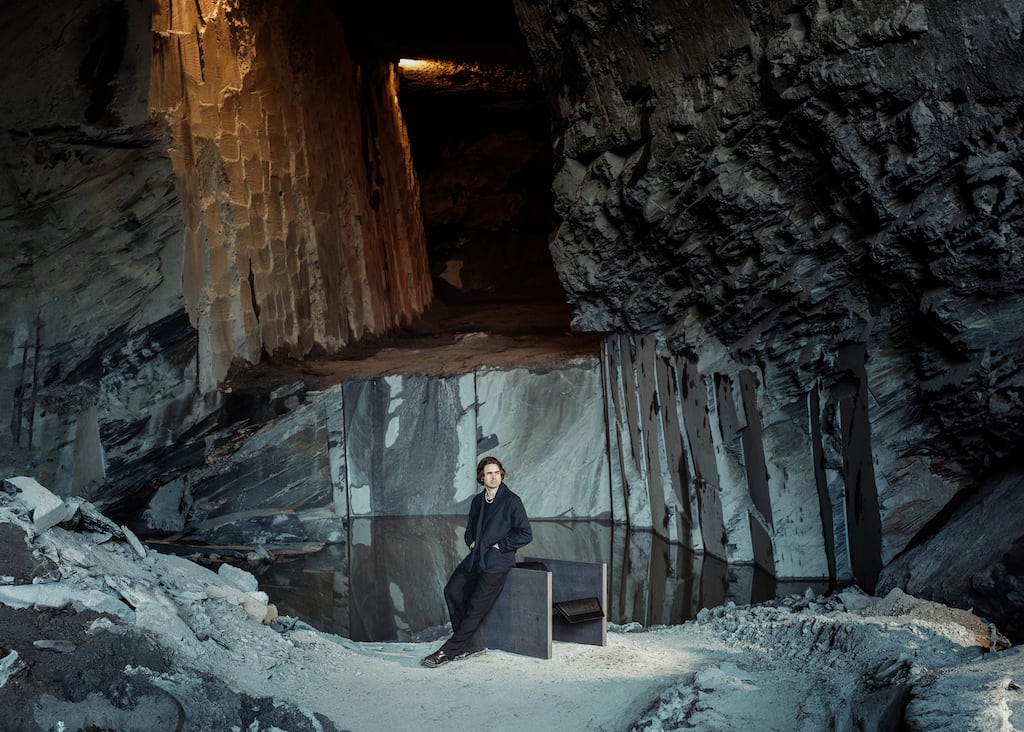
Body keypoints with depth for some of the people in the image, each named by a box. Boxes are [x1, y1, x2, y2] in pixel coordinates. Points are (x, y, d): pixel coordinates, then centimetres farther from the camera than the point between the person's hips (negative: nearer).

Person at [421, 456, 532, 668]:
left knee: (477, 606, -13)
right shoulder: (477, 501, 14)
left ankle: (448, 651, -8)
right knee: (452, 590, -9)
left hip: (498, 560, -7)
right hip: (476, 556, 7)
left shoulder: (511, 501, -5)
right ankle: (473, 643, 0)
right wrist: (471, 542, 7)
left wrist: (499, 545, -11)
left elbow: (525, 534, -9)